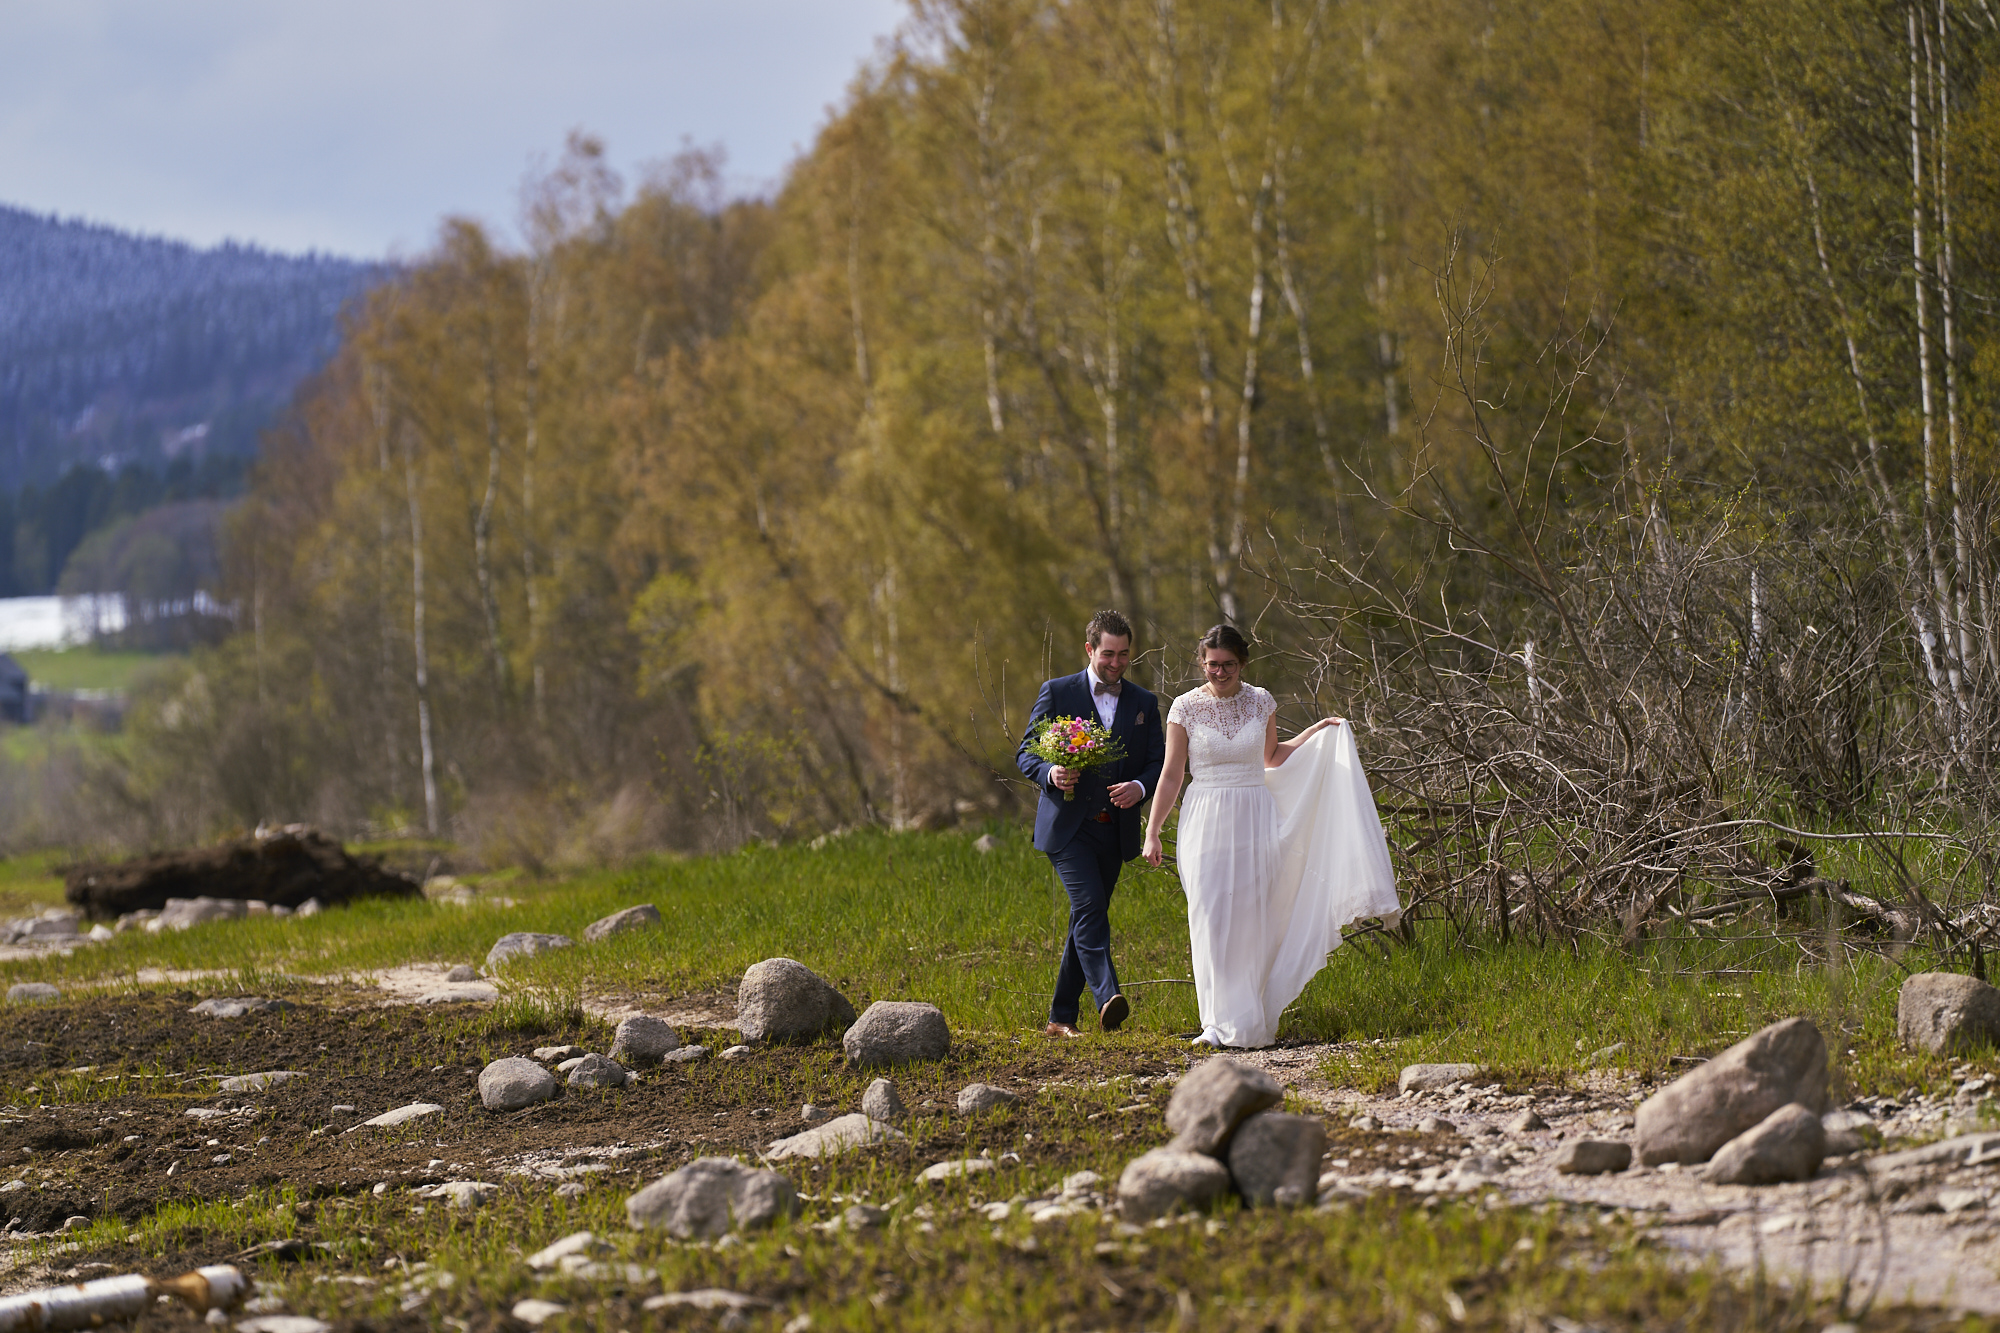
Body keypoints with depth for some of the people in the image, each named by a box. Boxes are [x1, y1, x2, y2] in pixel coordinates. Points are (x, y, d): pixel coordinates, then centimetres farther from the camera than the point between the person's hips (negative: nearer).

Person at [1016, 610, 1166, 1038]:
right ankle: (1108, 999, -33)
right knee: (1090, 907, -20)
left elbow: (1158, 763, 9)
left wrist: (1140, 786, -14)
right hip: (1068, 826, -4)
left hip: (1115, 830, 4)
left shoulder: (1144, 703, 10)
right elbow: (1026, 754, 1)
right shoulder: (1057, 693, 1)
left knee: (1086, 921, 8)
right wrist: (1050, 773, -21)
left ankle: (1061, 1016, 15)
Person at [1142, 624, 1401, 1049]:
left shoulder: (1261, 703, 4)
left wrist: (1315, 733, 12)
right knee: (1211, 919, -9)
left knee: (1252, 918, 1)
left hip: (1255, 819, 2)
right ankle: (1219, 1023, -10)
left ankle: (1251, 1018, 12)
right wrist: (1152, 833, 1)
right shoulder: (1186, 708, -3)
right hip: (1206, 821, -2)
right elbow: (1170, 775, 2)